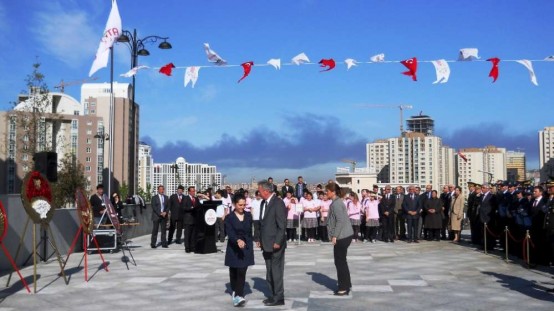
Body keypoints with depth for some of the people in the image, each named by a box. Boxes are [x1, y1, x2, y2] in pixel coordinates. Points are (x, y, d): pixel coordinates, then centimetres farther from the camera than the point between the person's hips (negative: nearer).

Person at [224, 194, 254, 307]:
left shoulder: (248, 215, 4)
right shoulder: (229, 217, -7)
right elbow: (230, 233, -21)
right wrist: (238, 240, -39)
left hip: (246, 247, 1)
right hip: (234, 248, -1)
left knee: (242, 272, -7)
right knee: (234, 272, 11)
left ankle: (239, 296, -11)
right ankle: (235, 292, 31)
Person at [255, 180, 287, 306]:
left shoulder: (278, 203, -14)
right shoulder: (263, 203, 12)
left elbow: (282, 225, -17)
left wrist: (277, 242, -18)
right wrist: (259, 239, 11)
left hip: (275, 245, -8)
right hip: (266, 244, 8)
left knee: (276, 271, -2)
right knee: (270, 272, 13)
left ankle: (279, 298, 7)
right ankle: (273, 295, 22)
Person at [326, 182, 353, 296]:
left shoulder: (336, 204, -16)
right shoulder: (337, 202, 14)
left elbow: (340, 221, -22)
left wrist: (334, 236, -19)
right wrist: (334, 235, 18)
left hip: (342, 237, -10)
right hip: (344, 236, 10)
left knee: (340, 262, -1)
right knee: (341, 261, 17)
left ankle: (344, 287, 6)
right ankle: (346, 285, 25)